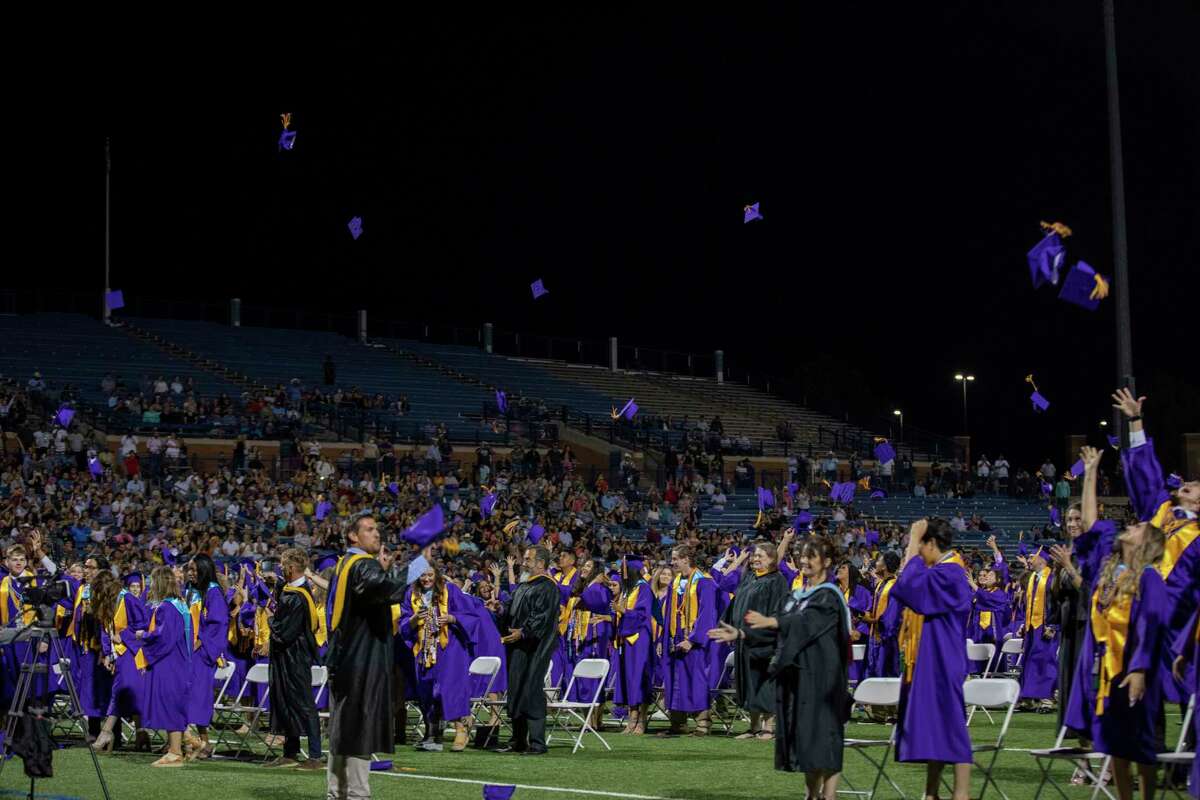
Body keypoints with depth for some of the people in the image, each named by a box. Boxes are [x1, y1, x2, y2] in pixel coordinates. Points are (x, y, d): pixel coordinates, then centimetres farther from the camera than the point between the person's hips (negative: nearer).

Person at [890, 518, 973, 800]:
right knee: (932, 725, 12)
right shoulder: (940, 571, 15)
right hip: (927, 662, 10)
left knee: (948, 723, -8)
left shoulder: (949, 573, -17)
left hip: (942, 663, -10)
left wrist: (913, 542, -20)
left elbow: (909, 585, -28)